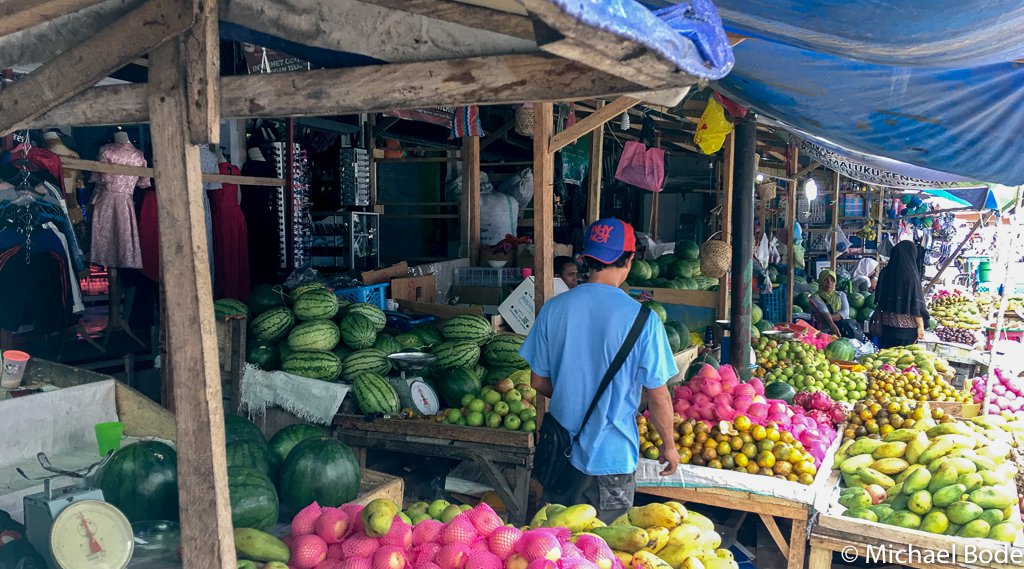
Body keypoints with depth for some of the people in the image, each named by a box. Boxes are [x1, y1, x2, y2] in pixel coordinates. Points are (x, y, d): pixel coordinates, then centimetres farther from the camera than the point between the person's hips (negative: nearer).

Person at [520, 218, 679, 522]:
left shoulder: (553, 308, -7)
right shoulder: (642, 319, -16)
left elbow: (539, 382, 2)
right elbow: (658, 396, -11)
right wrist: (669, 446, 6)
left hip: (561, 453, 3)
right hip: (613, 457, -3)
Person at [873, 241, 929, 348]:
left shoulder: (885, 272, 2)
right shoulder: (911, 274, -13)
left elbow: (879, 300, 10)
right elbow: (916, 304, -13)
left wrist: (879, 319, 20)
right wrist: (920, 326, -7)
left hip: (887, 323, 5)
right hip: (907, 325, -5)